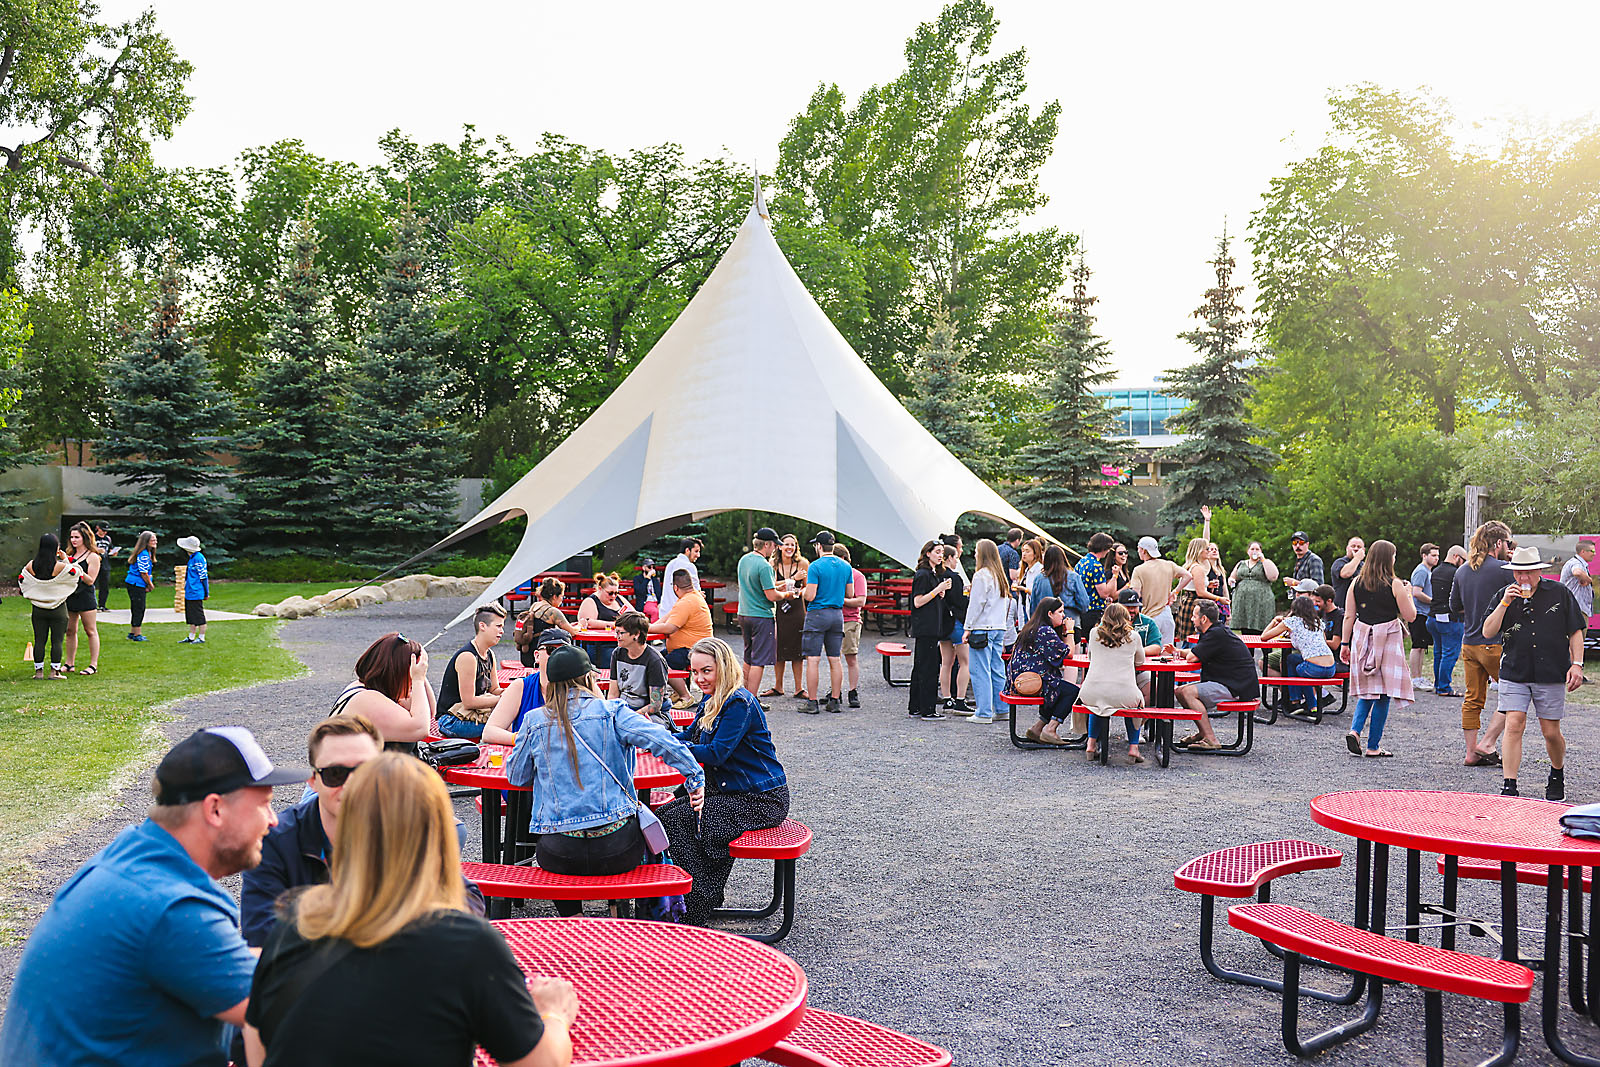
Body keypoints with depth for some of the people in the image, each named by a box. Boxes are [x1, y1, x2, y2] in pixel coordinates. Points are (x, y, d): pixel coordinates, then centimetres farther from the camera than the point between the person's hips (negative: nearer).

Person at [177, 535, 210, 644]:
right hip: (189, 593, 10)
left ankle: (201, 638, 4)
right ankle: (191, 637, 21)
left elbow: (203, 576, -16)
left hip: (196, 593, -10)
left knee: (199, 616, -2)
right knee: (191, 616, 14)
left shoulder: (198, 558, -17)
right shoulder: (192, 557, 14)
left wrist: (206, 593, -14)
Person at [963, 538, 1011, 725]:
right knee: (998, 669, 12)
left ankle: (984, 713, -5)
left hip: (983, 628, -8)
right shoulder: (1001, 576, 12)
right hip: (999, 628, 8)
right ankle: (1002, 709, 15)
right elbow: (1007, 602, 17)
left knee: (981, 671, -4)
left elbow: (976, 604, -13)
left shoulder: (981, 575, -12)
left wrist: (968, 628, -7)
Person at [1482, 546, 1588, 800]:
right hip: (1514, 674, 1)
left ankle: (1557, 774, 34)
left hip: (1551, 674, -1)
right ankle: (1509, 786, -9)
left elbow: (1575, 631, 5)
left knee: (1551, 732, 5)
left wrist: (1577, 664, -4)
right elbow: (1488, 632, -2)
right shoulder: (1505, 595, 5)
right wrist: (1505, 603, -12)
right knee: (1514, 726, -11)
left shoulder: (1559, 593, 2)